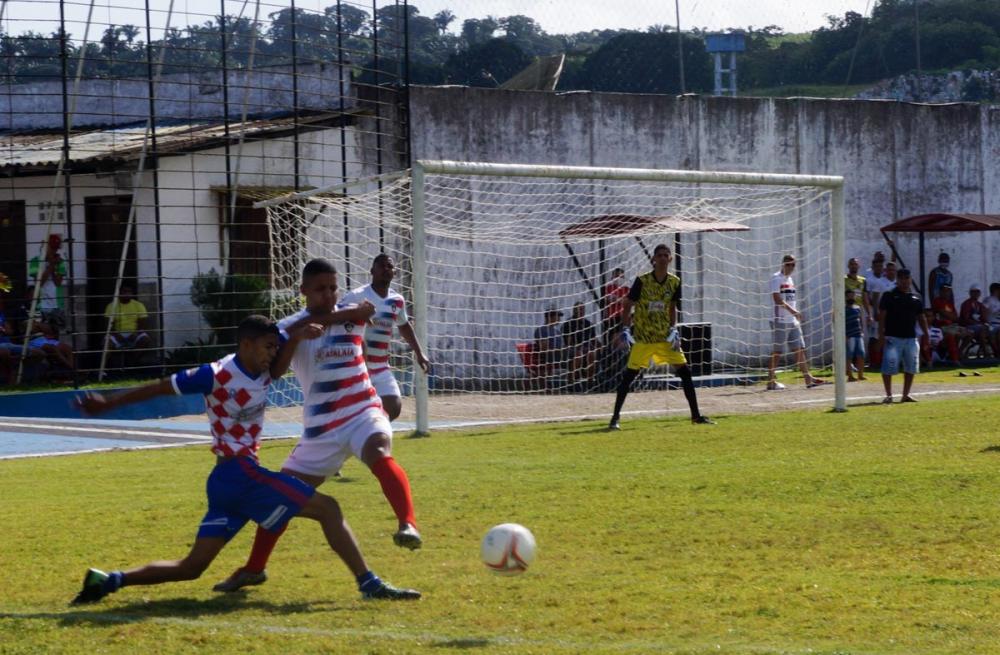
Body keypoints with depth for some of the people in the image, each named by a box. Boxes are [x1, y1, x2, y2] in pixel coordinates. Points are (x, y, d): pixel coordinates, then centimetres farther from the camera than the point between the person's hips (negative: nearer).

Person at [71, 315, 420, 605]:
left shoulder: (263, 373, 9)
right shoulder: (217, 375, -12)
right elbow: (160, 387, -4)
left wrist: (303, 332, 1)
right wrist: (109, 403, 1)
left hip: (227, 482, 9)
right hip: (239, 473, -9)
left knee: (191, 567, 7)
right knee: (327, 509, -8)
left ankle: (109, 580, 4)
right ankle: (370, 584, -13)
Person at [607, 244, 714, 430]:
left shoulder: (674, 282, 1)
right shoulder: (642, 281, -11)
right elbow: (628, 305, -5)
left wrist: (673, 329, 1)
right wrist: (625, 329, -15)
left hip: (666, 337, 4)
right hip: (643, 337, -3)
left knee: (685, 371, -1)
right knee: (629, 375, -9)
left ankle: (696, 415, 9)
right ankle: (615, 417, 0)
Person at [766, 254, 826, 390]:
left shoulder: (790, 280, 18)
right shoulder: (776, 278, -8)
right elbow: (777, 299, -19)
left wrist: (798, 316, 17)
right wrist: (792, 310, -25)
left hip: (793, 321, 8)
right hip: (780, 321, -8)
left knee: (800, 350, 6)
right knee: (777, 352, -5)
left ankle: (808, 379, 6)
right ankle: (771, 382, 0)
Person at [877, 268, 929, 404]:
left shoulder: (915, 298, 14)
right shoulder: (889, 296, 0)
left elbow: (921, 318, 18)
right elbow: (882, 315, -5)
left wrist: (926, 335, 12)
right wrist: (881, 334, -13)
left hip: (910, 338, 5)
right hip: (893, 337, -5)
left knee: (911, 367, 5)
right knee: (889, 367, -9)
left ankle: (906, 394, 14)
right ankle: (888, 395, -2)